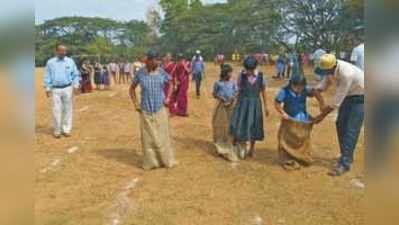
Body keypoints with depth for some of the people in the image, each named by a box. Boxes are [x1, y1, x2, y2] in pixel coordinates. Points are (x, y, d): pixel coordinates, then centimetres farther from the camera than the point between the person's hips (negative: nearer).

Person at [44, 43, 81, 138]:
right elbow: (47, 76, 5)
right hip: (55, 89, -1)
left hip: (68, 88, 1)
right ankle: (57, 130, 10)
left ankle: (66, 129, 13)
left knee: (67, 109, 4)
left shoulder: (70, 61, 5)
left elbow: (76, 75, 7)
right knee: (56, 110, -1)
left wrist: (76, 86, -5)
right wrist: (47, 88, 0)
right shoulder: (50, 62, 4)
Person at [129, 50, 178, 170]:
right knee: (148, 137, 7)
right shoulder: (140, 73, -7)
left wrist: (168, 98, 0)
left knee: (163, 135, 9)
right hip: (146, 110, -1)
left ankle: (166, 160, 22)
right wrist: (136, 104, -1)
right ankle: (150, 162, 21)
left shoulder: (161, 72, -4)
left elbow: (170, 84, 13)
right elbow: (132, 88, 6)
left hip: (160, 109, 1)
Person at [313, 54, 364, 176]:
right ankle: (347, 156, 24)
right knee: (340, 124, 9)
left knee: (351, 129, -10)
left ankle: (345, 163, -5)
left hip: (360, 97, -8)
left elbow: (336, 101, -31)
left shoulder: (347, 74, -37)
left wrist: (322, 116, -22)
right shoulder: (329, 68, -14)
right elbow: (323, 85, 2)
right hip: (347, 95, 8)